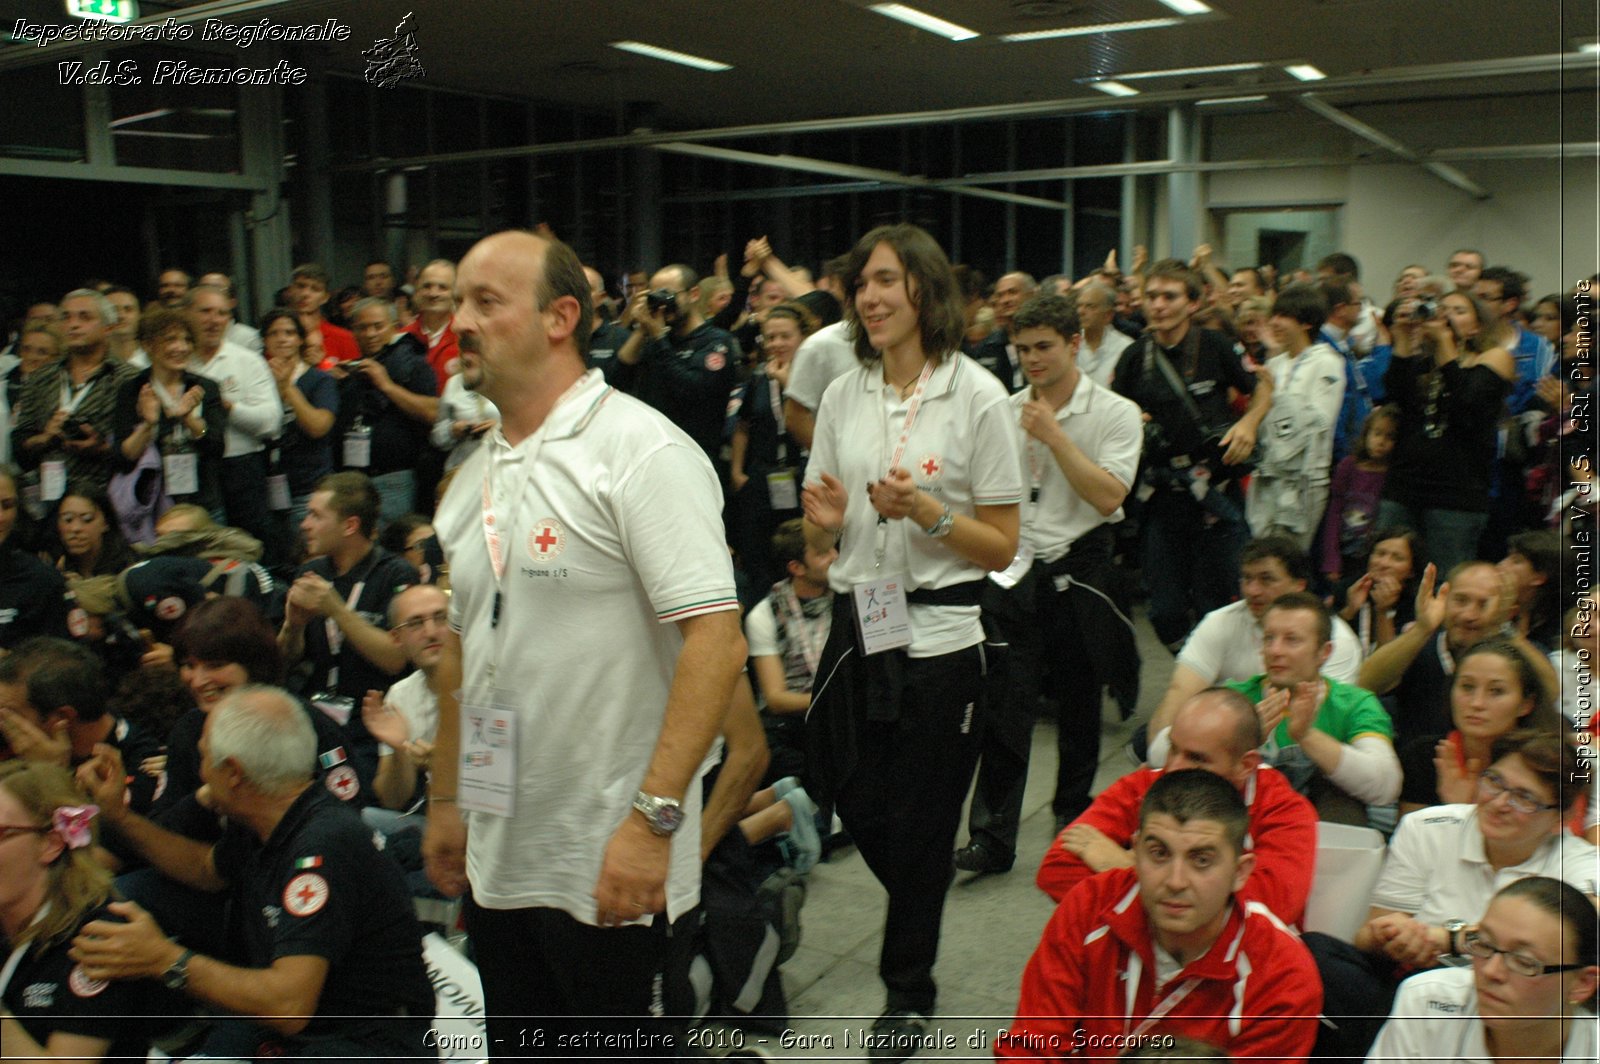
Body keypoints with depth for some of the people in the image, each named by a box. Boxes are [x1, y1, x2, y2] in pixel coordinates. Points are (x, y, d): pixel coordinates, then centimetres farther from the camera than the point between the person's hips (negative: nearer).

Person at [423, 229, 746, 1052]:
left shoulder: (642, 451, -14)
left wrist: (653, 818, -25)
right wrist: (445, 799, 16)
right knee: (515, 1041, 19)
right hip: (496, 858, 7)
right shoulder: (475, 476, 10)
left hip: (610, 865, -7)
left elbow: (716, 640, -22)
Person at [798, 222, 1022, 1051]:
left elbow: (1002, 548, -7)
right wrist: (826, 519, -10)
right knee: (854, 806, 14)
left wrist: (927, 513, -22)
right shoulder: (843, 394, 6)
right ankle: (916, 931, 46)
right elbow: (818, 535, 12)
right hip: (854, 626, 5)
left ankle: (909, 989, 31)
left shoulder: (978, 396, -8)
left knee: (919, 829, 8)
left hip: (938, 635, -4)